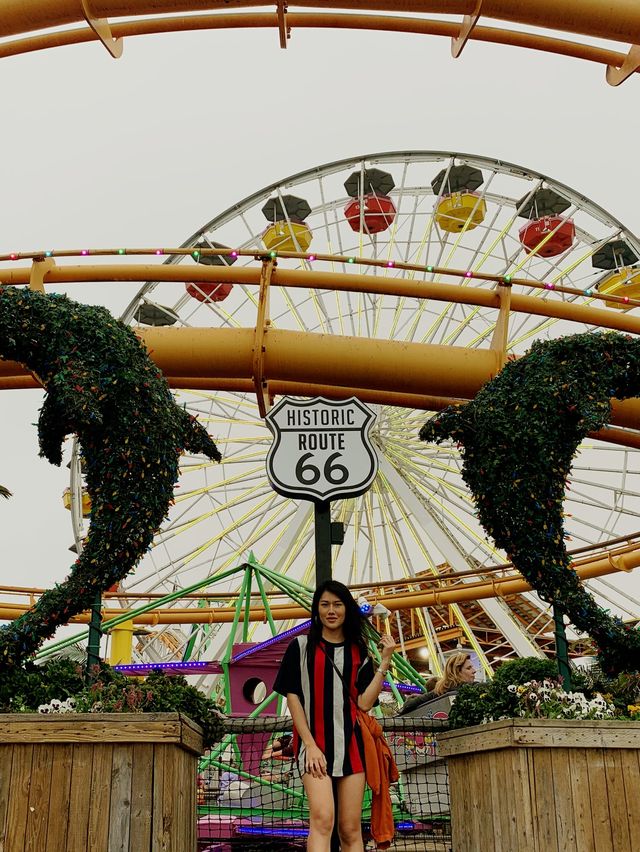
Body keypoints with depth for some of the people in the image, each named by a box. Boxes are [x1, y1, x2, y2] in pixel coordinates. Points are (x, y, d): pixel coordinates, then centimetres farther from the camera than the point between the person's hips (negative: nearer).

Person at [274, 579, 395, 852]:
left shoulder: (358, 653, 12)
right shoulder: (302, 646, 6)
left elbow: (364, 702, 1)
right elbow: (292, 696, 0)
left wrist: (385, 662, -5)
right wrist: (310, 744, -9)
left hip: (350, 743, 3)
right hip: (314, 743, -3)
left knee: (351, 829, 2)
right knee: (322, 819, -21)